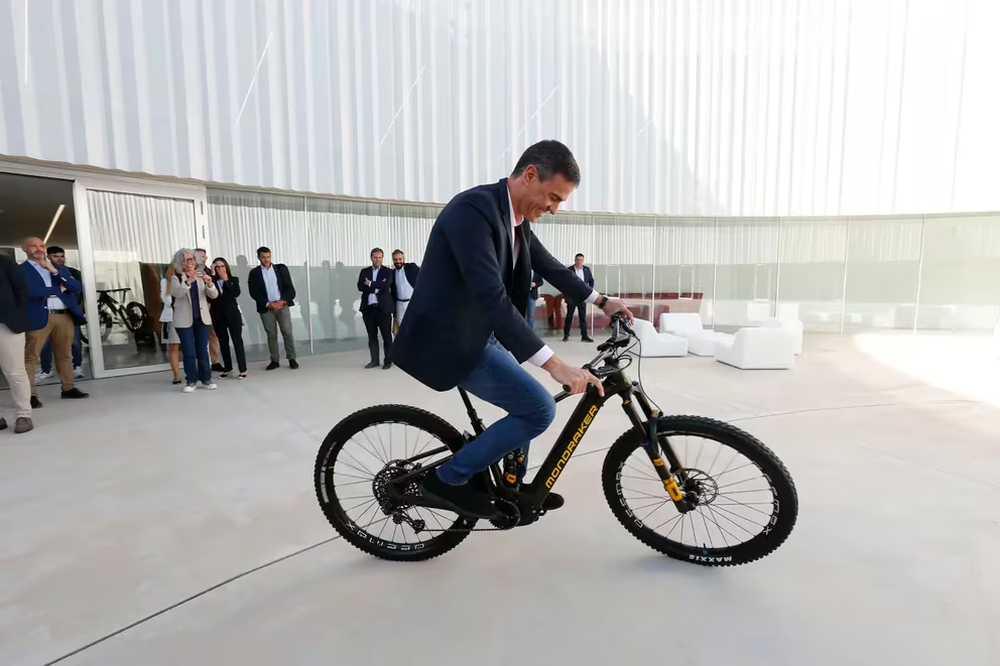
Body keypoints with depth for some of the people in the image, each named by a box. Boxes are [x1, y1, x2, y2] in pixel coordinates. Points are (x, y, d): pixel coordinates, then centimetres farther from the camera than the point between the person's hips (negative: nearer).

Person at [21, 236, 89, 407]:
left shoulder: (60, 269, 17)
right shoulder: (21, 270, 3)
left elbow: (78, 288, 4)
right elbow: (31, 291, -13)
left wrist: (55, 271, -3)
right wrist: (58, 289, -3)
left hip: (65, 316, 4)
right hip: (39, 318, -4)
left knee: (65, 355, 11)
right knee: (30, 357, -5)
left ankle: (69, 388, 20)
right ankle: (30, 395, -4)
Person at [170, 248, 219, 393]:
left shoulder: (201, 276, 6)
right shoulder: (176, 278, 1)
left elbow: (214, 295, -4)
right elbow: (176, 293, -20)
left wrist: (209, 284, -25)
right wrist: (189, 281, -35)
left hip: (202, 318, 2)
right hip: (185, 320, -2)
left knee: (203, 351, 7)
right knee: (189, 353, -2)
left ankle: (206, 378, 14)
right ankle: (191, 380, 8)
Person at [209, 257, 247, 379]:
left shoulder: (233, 280, 4)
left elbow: (236, 293, -13)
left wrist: (226, 280, -10)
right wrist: (212, 276, -14)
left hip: (232, 313, -2)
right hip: (217, 315, 2)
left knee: (237, 340, -3)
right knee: (223, 342, 10)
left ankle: (243, 369, -2)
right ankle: (227, 368, 21)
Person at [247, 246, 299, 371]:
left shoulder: (281, 268, 6)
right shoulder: (254, 273, 5)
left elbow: (289, 287, 2)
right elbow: (254, 293, -1)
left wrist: (283, 301, -11)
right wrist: (267, 304, -12)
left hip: (282, 305, 0)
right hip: (266, 308, 0)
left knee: (287, 332, -3)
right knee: (271, 335, 3)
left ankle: (292, 359, 3)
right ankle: (274, 361, 10)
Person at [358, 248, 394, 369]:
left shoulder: (388, 272, 3)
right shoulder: (364, 271, 12)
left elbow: (385, 285, -16)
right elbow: (360, 287, -2)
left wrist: (370, 284, -7)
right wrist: (377, 287, -12)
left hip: (383, 308, -3)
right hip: (368, 308, 4)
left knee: (386, 336, 2)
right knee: (372, 336, 10)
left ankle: (388, 361, 10)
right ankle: (374, 360, 19)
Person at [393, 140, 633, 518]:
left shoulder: (518, 218, 5)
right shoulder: (473, 208, -24)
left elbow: (549, 267, 21)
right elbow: (492, 297, -34)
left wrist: (602, 301, 21)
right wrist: (554, 364, -37)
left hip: (475, 333, 10)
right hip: (451, 339, -10)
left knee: (525, 402, 19)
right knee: (539, 409, -11)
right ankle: (448, 480, 1)